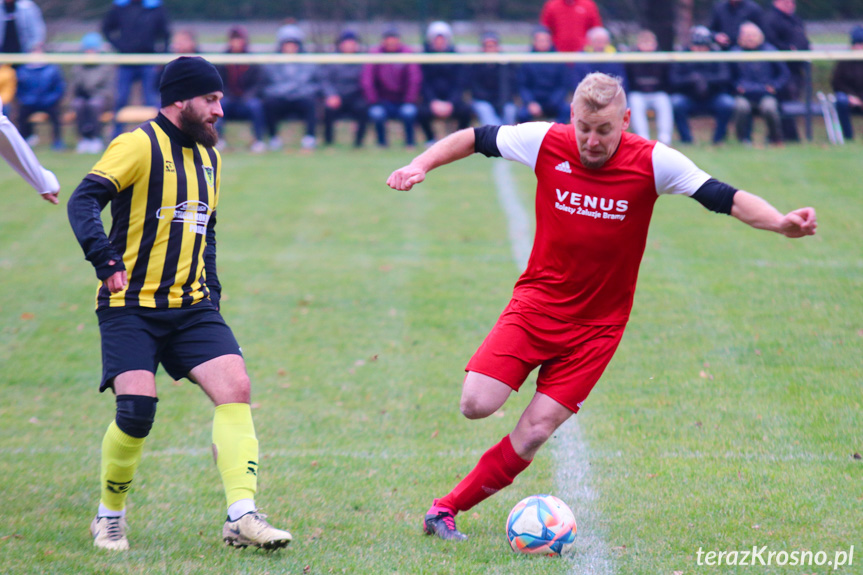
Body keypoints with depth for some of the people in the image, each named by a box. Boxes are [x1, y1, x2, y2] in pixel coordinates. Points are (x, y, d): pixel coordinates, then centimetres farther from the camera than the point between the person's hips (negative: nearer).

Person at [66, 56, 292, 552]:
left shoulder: (209, 157, 15)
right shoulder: (140, 145, -9)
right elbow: (83, 202, -19)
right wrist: (106, 260, -34)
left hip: (191, 307, 6)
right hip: (131, 307, -6)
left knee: (235, 387, -14)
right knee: (137, 409, -17)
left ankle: (242, 517, -16)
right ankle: (109, 517, 7)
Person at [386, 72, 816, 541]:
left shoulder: (652, 162, -13)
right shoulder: (545, 143, -9)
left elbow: (724, 197, -13)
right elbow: (476, 138, 5)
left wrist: (781, 223, -28)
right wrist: (421, 165, -7)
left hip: (598, 323, -1)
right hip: (536, 303, 1)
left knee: (533, 435, -10)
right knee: (476, 405, -17)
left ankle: (447, 508, 5)